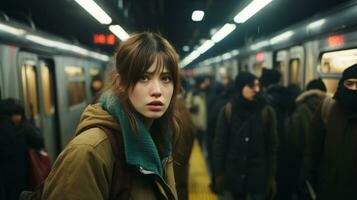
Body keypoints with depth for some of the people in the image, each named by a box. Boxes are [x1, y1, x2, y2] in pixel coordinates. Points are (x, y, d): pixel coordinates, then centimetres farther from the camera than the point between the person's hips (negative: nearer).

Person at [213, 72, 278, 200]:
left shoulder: (266, 111, -5)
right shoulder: (227, 111, -5)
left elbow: (272, 145, -3)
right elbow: (220, 143, -2)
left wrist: (272, 175, -3)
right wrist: (219, 172, -2)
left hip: (259, 172, -1)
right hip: (234, 171, 1)